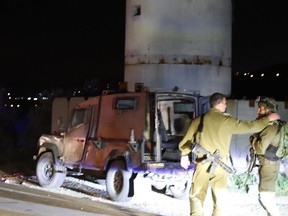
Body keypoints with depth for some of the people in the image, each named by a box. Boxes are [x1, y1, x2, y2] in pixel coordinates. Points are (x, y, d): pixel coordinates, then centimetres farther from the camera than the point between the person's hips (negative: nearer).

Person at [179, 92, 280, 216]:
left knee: (196, 196, 10)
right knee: (220, 198, 11)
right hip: (220, 164, -2)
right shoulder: (226, 121, -9)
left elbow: (187, 139, 8)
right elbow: (249, 127, -7)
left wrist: (184, 155, 24)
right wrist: (268, 118, 4)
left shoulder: (198, 120, 0)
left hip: (202, 163, 2)